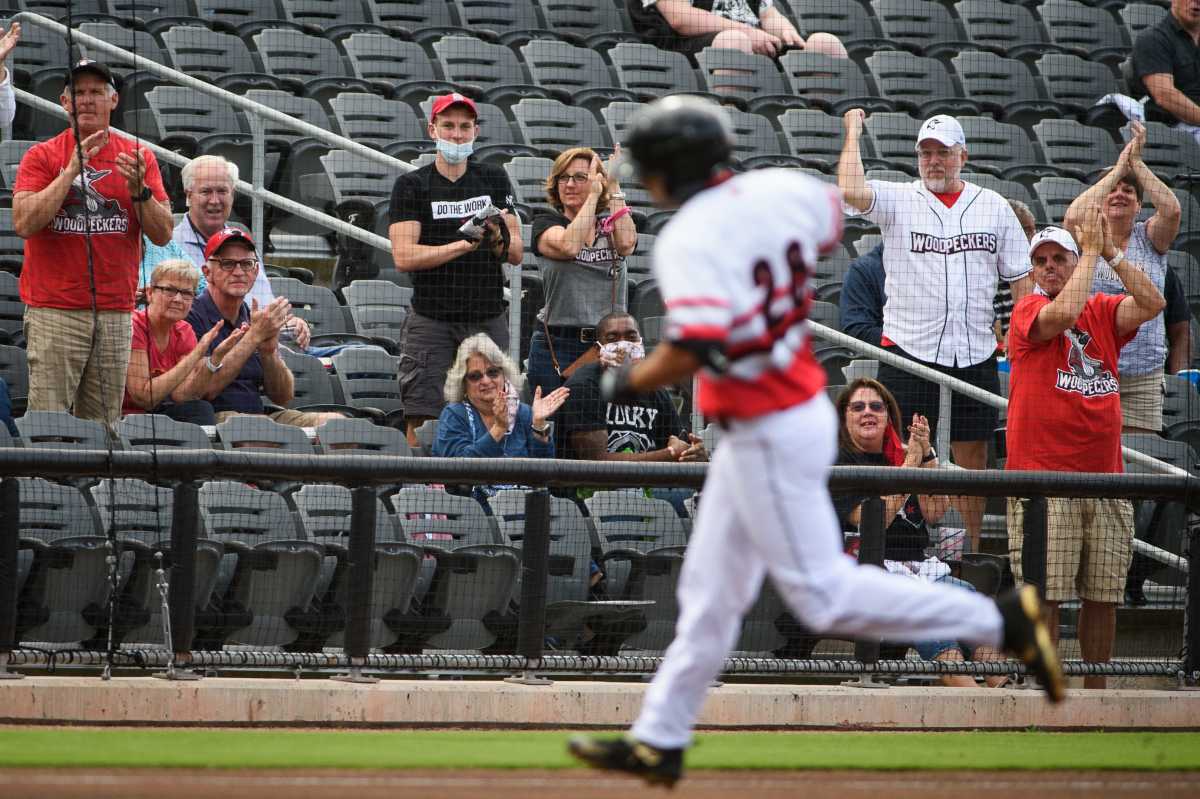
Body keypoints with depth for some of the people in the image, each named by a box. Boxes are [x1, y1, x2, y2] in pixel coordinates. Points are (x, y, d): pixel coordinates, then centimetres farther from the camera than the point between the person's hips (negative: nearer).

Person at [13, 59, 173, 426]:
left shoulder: (138, 157, 9)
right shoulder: (42, 156, 3)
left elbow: (163, 234, 4)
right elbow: (23, 224, -11)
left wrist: (138, 188, -14)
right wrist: (71, 170, -15)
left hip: (116, 313, 3)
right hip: (54, 311, -3)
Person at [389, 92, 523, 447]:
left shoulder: (494, 180, 12)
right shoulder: (411, 185, 2)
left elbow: (516, 253, 9)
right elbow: (404, 256, -9)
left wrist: (498, 238, -14)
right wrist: (465, 244, -16)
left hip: (488, 320, 3)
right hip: (431, 321, -3)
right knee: (421, 420, -9)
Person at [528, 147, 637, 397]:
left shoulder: (610, 224, 13)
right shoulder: (546, 223, 7)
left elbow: (626, 243, -11)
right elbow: (569, 245, -15)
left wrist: (614, 187, -6)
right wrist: (593, 196, -9)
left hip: (609, 346, 1)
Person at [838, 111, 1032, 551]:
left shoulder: (994, 207, 10)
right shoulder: (897, 200, 2)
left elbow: (1021, 277, 12)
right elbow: (851, 190, -18)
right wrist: (853, 132, -7)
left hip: (975, 355, 2)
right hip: (908, 349, -2)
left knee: (972, 457, 6)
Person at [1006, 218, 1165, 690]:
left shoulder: (1104, 312, 14)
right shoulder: (1028, 310, 2)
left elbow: (1152, 304, -4)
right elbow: (1062, 315, -20)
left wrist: (1111, 253, -8)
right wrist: (1092, 251, -11)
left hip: (1105, 481, 4)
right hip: (1043, 475, -4)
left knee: (1104, 595, 6)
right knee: (1046, 594, -8)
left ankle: (1096, 694, 14)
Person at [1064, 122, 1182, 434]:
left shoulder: (1149, 239, 9)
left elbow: (1171, 210, -11)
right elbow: (1073, 216, -18)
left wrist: (1137, 163, -10)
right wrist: (1119, 168, -12)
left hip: (1143, 374, 2)